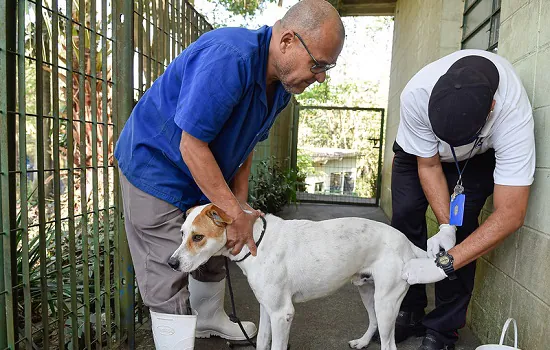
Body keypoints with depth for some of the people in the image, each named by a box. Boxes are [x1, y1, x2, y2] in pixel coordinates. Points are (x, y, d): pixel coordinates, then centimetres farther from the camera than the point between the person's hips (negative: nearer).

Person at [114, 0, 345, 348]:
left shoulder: (282, 84, -4)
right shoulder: (227, 57, -32)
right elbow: (192, 145, -31)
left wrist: (241, 203, -3)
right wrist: (236, 214, -25)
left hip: (204, 175, 9)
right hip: (155, 166, -8)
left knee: (212, 256, 21)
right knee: (169, 280, -7)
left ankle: (211, 320, 44)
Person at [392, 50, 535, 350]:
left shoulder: (514, 117, -41)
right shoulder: (416, 94, -39)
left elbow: (510, 215, -38)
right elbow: (429, 166, -23)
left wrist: (445, 264, -43)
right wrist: (445, 226, -33)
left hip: (478, 157, -1)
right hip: (420, 150, 2)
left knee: (461, 226, -18)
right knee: (405, 216, -12)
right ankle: (409, 313, 5)